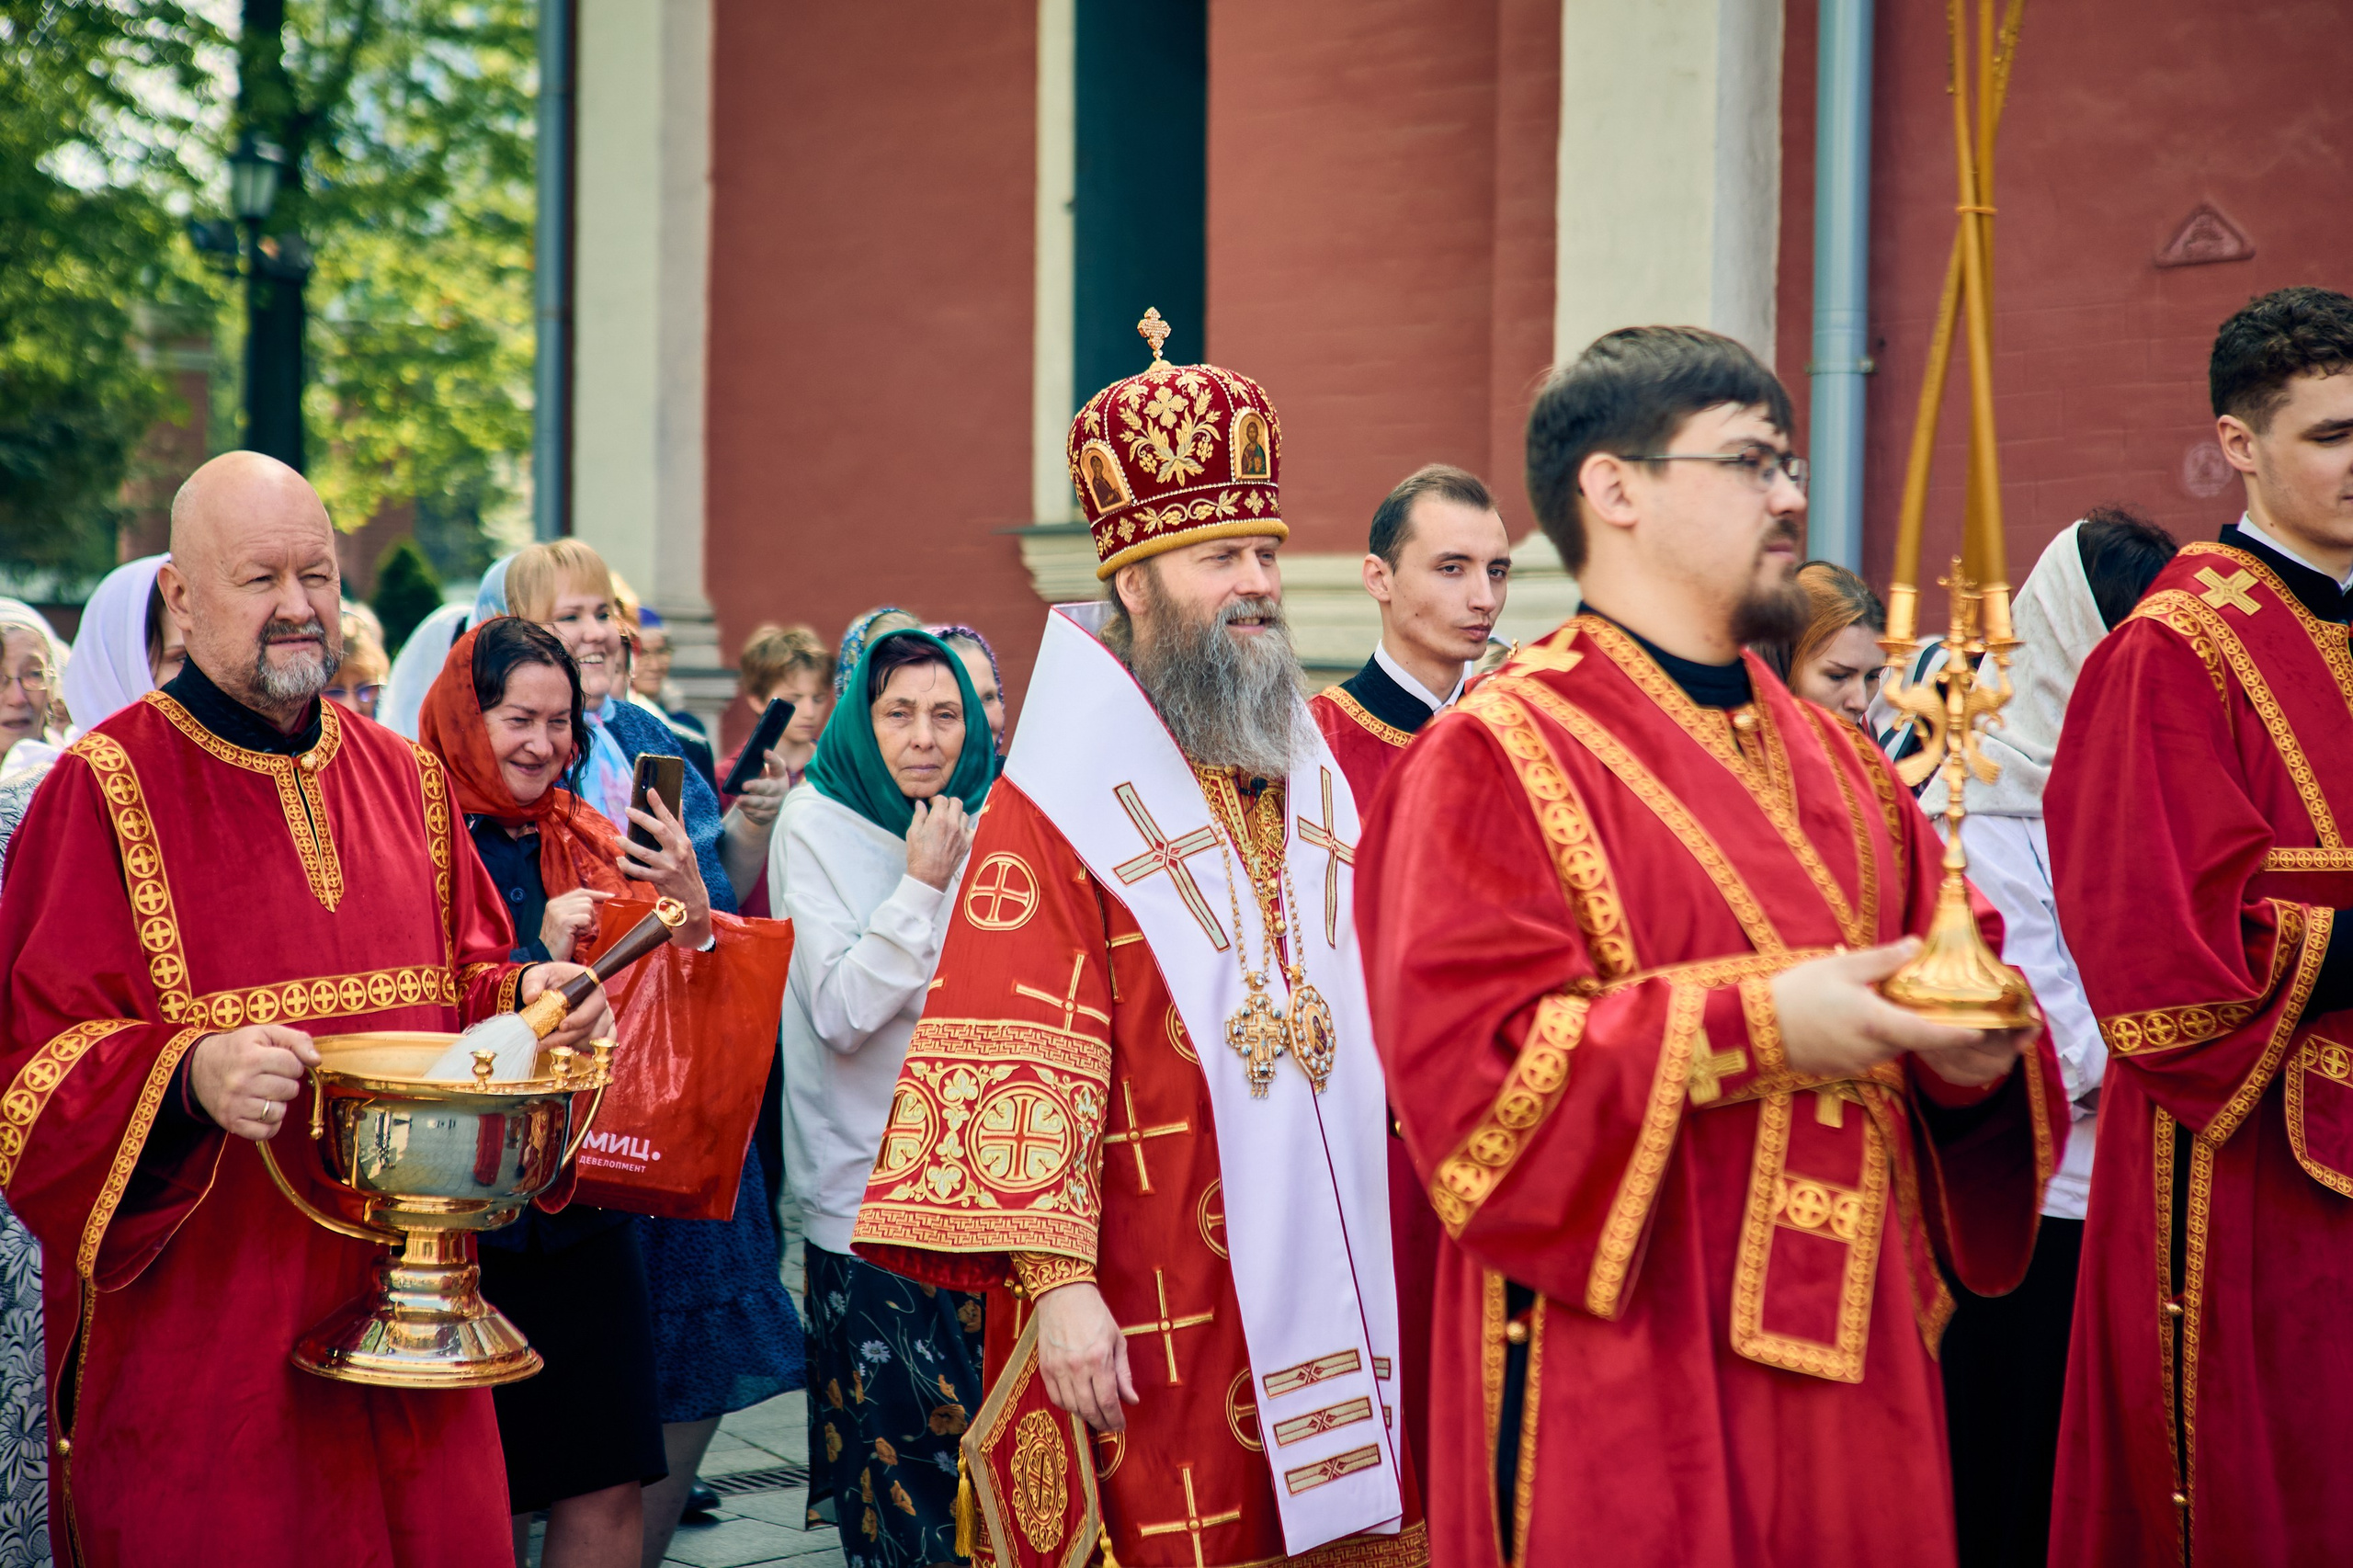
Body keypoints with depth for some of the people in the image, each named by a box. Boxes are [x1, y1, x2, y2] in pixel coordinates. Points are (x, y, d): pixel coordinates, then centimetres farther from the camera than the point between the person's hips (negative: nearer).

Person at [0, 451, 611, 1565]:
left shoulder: (404, 779, 12)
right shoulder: (105, 788, -6)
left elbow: (464, 980, 20)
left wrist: (519, 994, -2)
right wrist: (190, 1074, -28)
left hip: (405, 1301, 5)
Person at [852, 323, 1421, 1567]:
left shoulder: (1315, 779, 13)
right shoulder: (1060, 802, -8)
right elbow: (1015, 1067, -14)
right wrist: (1054, 1279, -21)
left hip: (1337, 1294, 6)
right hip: (1153, 1328, -6)